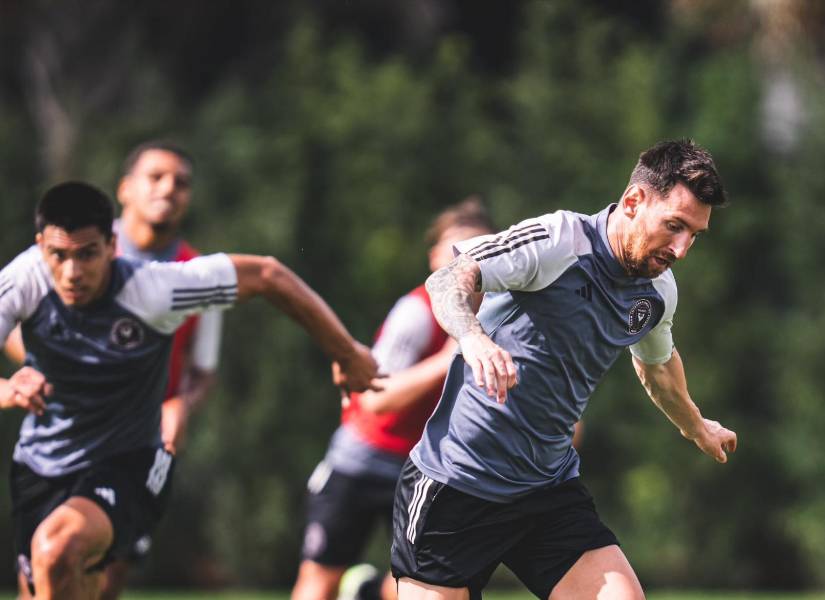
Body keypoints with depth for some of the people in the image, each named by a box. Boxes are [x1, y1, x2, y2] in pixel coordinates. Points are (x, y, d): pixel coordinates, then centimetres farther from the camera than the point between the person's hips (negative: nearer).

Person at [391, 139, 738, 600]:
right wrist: (473, 336, -49)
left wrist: (697, 427, 46)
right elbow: (448, 281, -28)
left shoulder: (659, 292, 6)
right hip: (458, 481, -6)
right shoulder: (560, 239, -16)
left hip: (551, 489, 6)